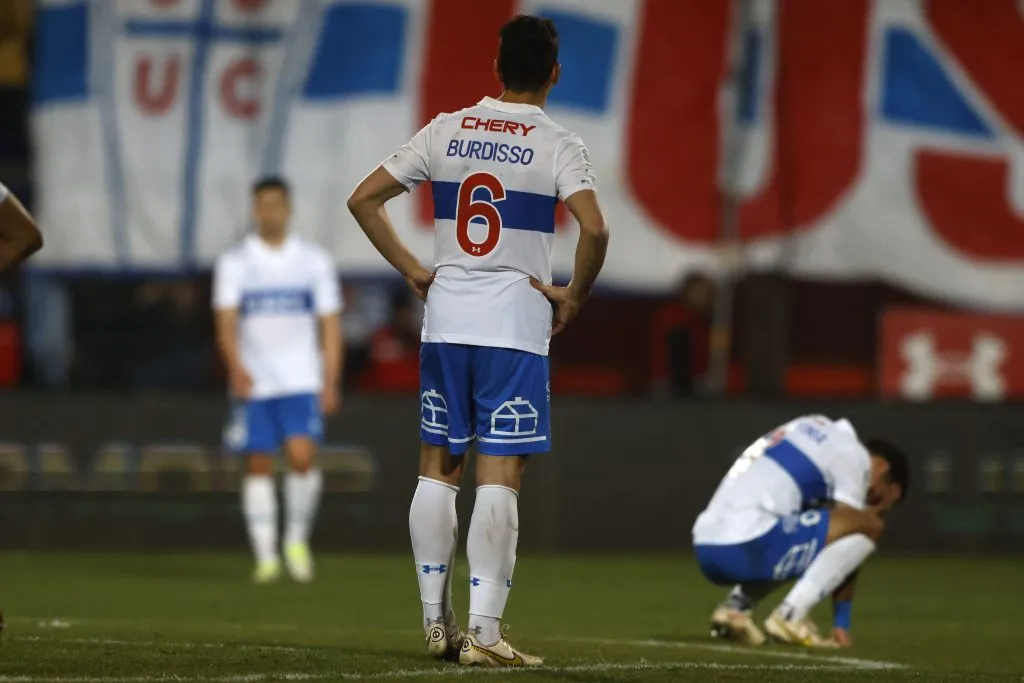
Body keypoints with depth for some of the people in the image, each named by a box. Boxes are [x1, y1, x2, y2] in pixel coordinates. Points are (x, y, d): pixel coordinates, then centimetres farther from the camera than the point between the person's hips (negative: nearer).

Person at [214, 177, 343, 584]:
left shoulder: (315, 261, 6)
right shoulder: (235, 263, 3)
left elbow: (330, 325, 8)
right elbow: (226, 321, -7)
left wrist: (330, 383, 0)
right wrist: (236, 367, -24)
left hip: (302, 382, 0)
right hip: (254, 382, 1)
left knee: (301, 457, -16)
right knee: (259, 465, 0)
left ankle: (297, 539, 4)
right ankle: (266, 556, 5)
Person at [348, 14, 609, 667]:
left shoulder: (446, 131, 6)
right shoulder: (558, 145, -6)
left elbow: (364, 199, 7)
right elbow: (594, 228, -21)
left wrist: (413, 271, 11)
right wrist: (574, 296, -6)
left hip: (445, 319, 4)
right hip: (516, 325, -4)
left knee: (438, 468, 12)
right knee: (499, 477, -4)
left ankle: (436, 623, 14)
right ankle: (484, 631, -9)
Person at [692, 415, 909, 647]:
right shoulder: (853, 456, 3)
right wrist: (842, 623, 5)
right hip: (745, 547, -9)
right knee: (868, 525, -4)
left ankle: (736, 604, 11)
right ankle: (789, 616, -10)